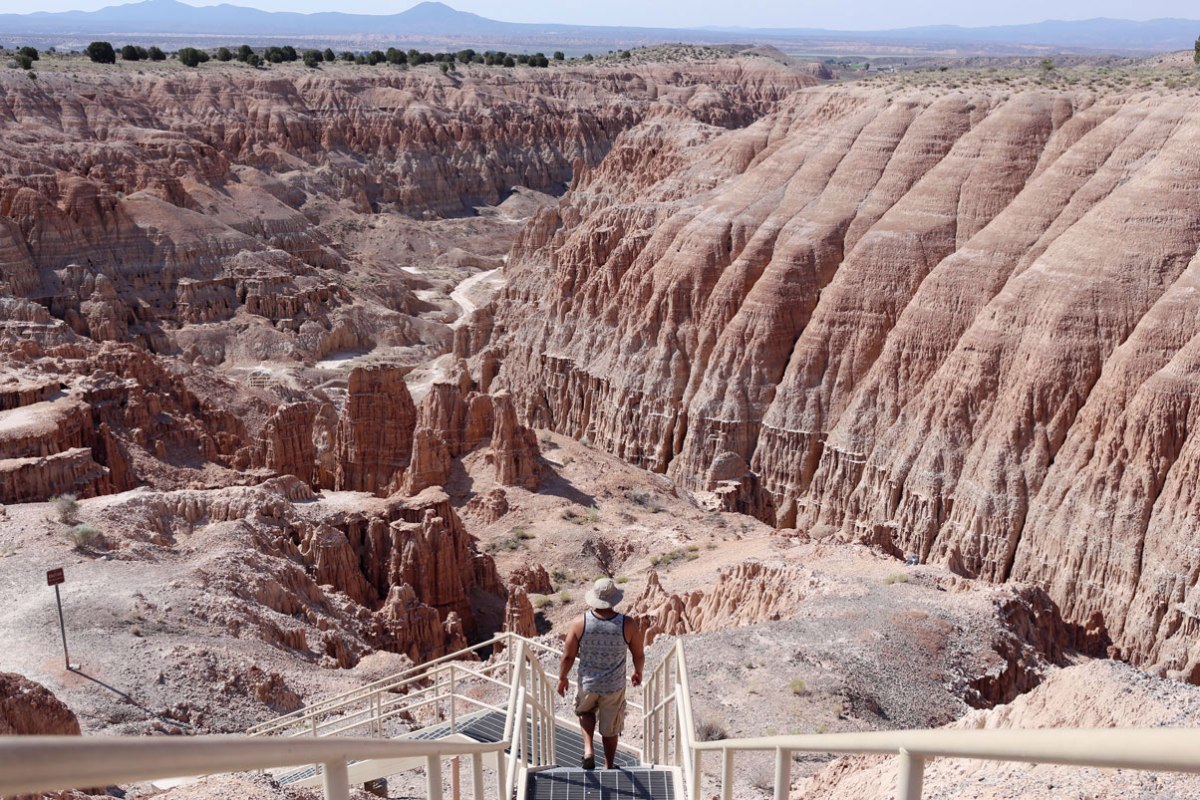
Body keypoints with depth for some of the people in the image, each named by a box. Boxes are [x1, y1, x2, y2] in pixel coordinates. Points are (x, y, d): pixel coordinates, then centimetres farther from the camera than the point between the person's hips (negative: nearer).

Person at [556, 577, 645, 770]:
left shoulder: (580, 623, -18)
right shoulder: (628, 624, -18)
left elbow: (568, 656, -9)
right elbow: (639, 654, -6)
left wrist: (562, 678, 9)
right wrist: (638, 672, 16)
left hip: (587, 684, 0)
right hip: (614, 687, 0)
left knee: (585, 711, 31)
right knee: (610, 728, 22)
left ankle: (589, 750, 14)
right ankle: (609, 767, 37)